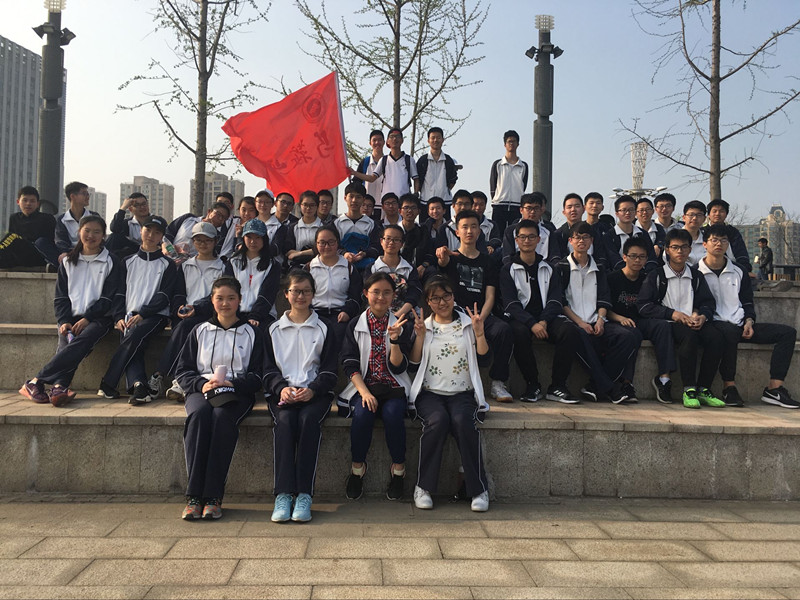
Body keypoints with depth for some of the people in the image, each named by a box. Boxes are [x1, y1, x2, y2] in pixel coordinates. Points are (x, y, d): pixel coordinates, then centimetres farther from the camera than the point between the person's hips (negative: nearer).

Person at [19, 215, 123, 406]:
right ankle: (59, 387, -43)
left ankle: (36, 382, -38)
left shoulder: (112, 263, 7)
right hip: (71, 317, 4)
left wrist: (86, 318, -13)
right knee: (66, 343, -27)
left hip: (97, 318, -3)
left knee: (83, 339, -32)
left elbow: (109, 298, -1)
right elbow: (61, 297, 13)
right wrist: (64, 321, -6)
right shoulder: (68, 262, 18)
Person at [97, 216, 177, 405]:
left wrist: (142, 314, -12)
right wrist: (119, 317, -2)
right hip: (129, 316, 4)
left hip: (155, 315, -3)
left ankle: (107, 384, -31)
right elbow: (119, 292, 16)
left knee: (134, 335, -32)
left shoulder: (167, 265, 12)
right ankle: (139, 386, -43)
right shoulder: (129, 262, 22)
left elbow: (165, 296, 0)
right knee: (130, 348, -24)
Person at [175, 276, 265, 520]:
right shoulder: (200, 331, 19)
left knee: (222, 416, -36)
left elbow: (257, 377, 6)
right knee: (198, 414, -34)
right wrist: (202, 384, -8)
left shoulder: (252, 333, 14)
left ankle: (213, 497, -34)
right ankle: (193, 496, -34)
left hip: (237, 392, -1)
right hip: (201, 390, 2)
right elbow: (182, 371, 13)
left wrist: (232, 384, -13)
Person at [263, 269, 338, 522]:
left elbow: (329, 370, 7)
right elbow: (268, 369, 11)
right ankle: (283, 494, -32)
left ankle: (304, 494, -31)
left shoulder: (323, 329, 14)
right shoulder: (274, 329, 17)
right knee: (285, 420, -31)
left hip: (315, 392, -1)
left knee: (309, 419, -33)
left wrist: (312, 389, -13)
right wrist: (281, 388, -10)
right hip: (283, 392, 1)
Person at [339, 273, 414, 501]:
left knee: (393, 414, -31)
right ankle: (357, 467, -8)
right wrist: (364, 392, -16)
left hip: (394, 387, 0)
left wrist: (395, 340, -18)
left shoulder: (401, 325, 7)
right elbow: (350, 364, -1)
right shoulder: (355, 326, 7)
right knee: (362, 414, -30)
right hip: (364, 386, 0)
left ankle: (398, 469, -10)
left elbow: (398, 367, -1)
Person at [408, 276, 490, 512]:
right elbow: (413, 364, 3)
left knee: (462, 421, -31)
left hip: (463, 393, 0)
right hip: (430, 393, 0)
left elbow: (483, 360, 5)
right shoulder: (422, 326, 12)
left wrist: (479, 333, -7)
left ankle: (479, 489, -20)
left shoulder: (468, 324, 12)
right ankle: (424, 487, -19)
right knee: (438, 420, -32)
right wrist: (420, 336, -7)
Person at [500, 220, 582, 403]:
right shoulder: (509, 269, 6)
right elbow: (510, 304, -6)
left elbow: (555, 300, 6)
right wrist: (532, 324, -21)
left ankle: (557, 387, -17)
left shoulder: (548, 268, 16)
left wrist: (543, 322, -14)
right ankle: (533, 385, -19)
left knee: (571, 332, -27)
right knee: (519, 333, -37)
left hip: (546, 318, 3)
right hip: (521, 318, -3)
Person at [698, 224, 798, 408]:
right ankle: (729, 387, -32)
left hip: (740, 325, 6)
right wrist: (705, 320, -18)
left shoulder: (739, 271, 17)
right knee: (729, 330, -41)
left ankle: (774, 388, -17)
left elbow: (747, 302, 19)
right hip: (714, 324, -6)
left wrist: (749, 322, 1)